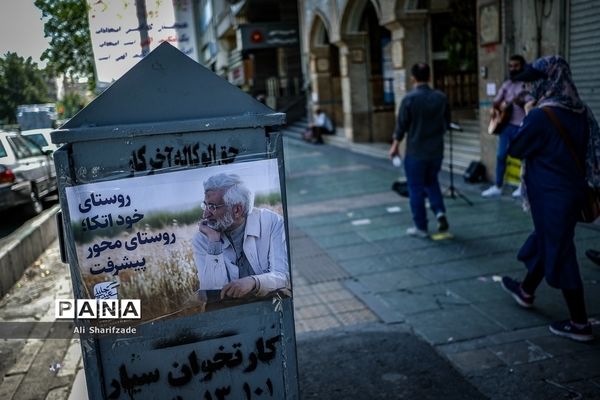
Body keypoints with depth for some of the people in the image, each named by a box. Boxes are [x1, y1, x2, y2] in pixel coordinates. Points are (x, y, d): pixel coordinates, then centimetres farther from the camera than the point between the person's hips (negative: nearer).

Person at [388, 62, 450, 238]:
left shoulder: (409, 98, -13)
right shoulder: (441, 97, 1)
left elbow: (401, 125, -9)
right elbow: (447, 124, 10)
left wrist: (395, 146, 5)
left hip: (415, 151, -4)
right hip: (436, 150, 5)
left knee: (416, 188, 6)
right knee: (432, 182, 24)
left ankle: (420, 227, 11)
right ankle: (440, 211, 5)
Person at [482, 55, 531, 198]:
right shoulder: (506, 84, 14)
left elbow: (530, 104, -15)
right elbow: (497, 100, 17)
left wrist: (519, 102, -33)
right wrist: (494, 108, -3)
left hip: (521, 126, -6)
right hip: (506, 125, 6)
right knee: (501, 155, 5)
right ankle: (498, 186, 12)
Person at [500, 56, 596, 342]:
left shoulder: (541, 115, -22)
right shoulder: (580, 112, 3)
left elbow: (515, 150, -10)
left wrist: (526, 117, 0)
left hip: (551, 195, -9)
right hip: (572, 190, 9)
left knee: (560, 253, 1)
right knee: (545, 241, 24)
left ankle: (580, 324, 11)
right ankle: (526, 292, 45)